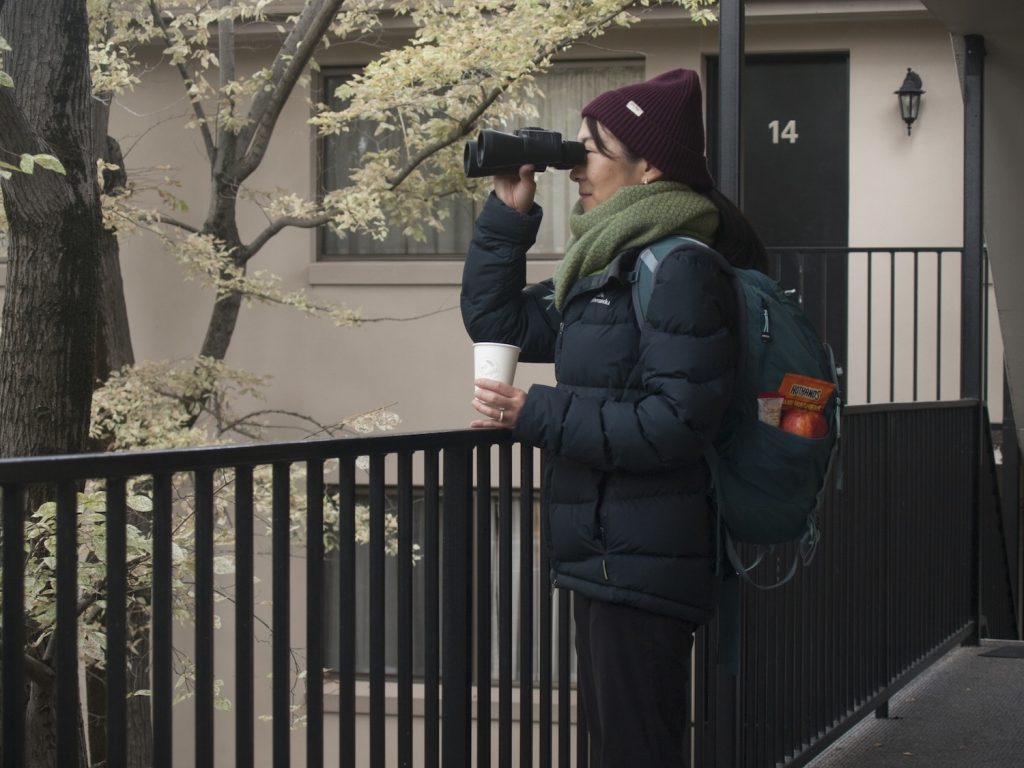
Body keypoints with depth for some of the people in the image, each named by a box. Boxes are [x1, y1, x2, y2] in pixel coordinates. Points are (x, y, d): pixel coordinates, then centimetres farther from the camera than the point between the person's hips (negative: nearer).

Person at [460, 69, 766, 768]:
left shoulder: (680, 269, -15)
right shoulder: (605, 265, 14)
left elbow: (678, 421, -22)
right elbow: (497, 324, 19)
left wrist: (538, 415, -20)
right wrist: (508, 213, 9)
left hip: (644, 569, -10)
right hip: (605, 558, 10)